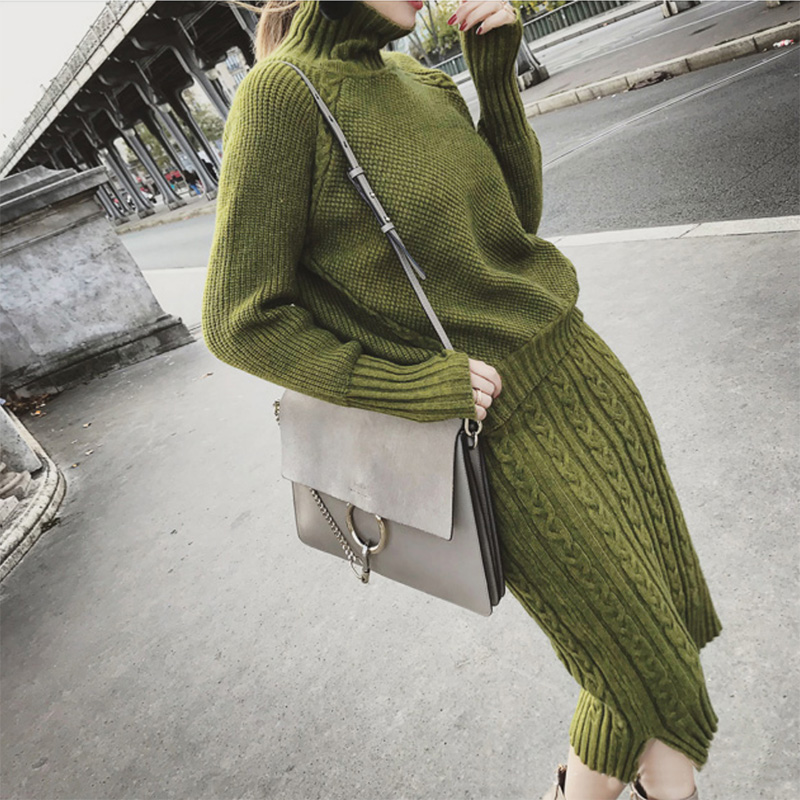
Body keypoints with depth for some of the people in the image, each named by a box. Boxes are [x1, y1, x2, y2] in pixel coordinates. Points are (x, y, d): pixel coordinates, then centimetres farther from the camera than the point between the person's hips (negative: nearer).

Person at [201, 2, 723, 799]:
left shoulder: (418, 76, 8)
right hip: (507, 440, -7)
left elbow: (517, 214, 10)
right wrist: (413, 386, -18)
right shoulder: (284, 91, -13)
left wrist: (497, 73, 0)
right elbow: (241, 322, -15)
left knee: (667, 608, 18)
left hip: (583, 371, 7)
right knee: (645, 667, 8)